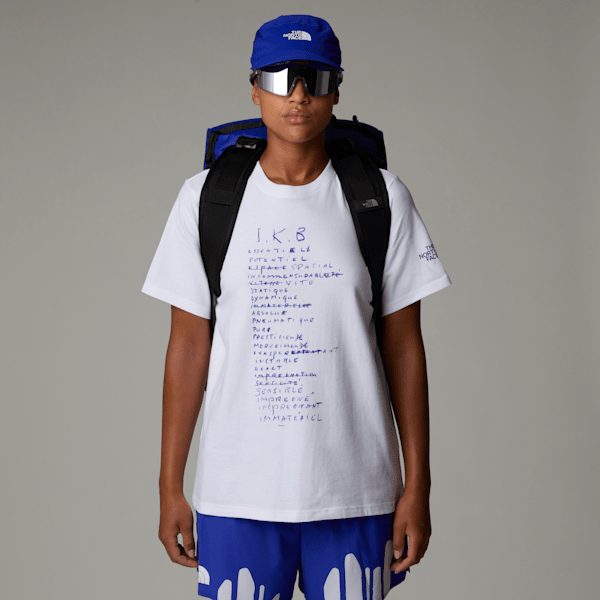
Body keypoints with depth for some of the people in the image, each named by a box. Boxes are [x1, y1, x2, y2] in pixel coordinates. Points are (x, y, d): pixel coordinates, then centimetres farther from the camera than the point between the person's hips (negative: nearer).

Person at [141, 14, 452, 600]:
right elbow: (188, 346, 3)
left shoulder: (381, 199, 1)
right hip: (238, 493, 0)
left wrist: (417, 486, 1)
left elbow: (404, 347, 3)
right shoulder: (206, 197, 2)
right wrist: (170, 486, 2)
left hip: (355, 490, 0)